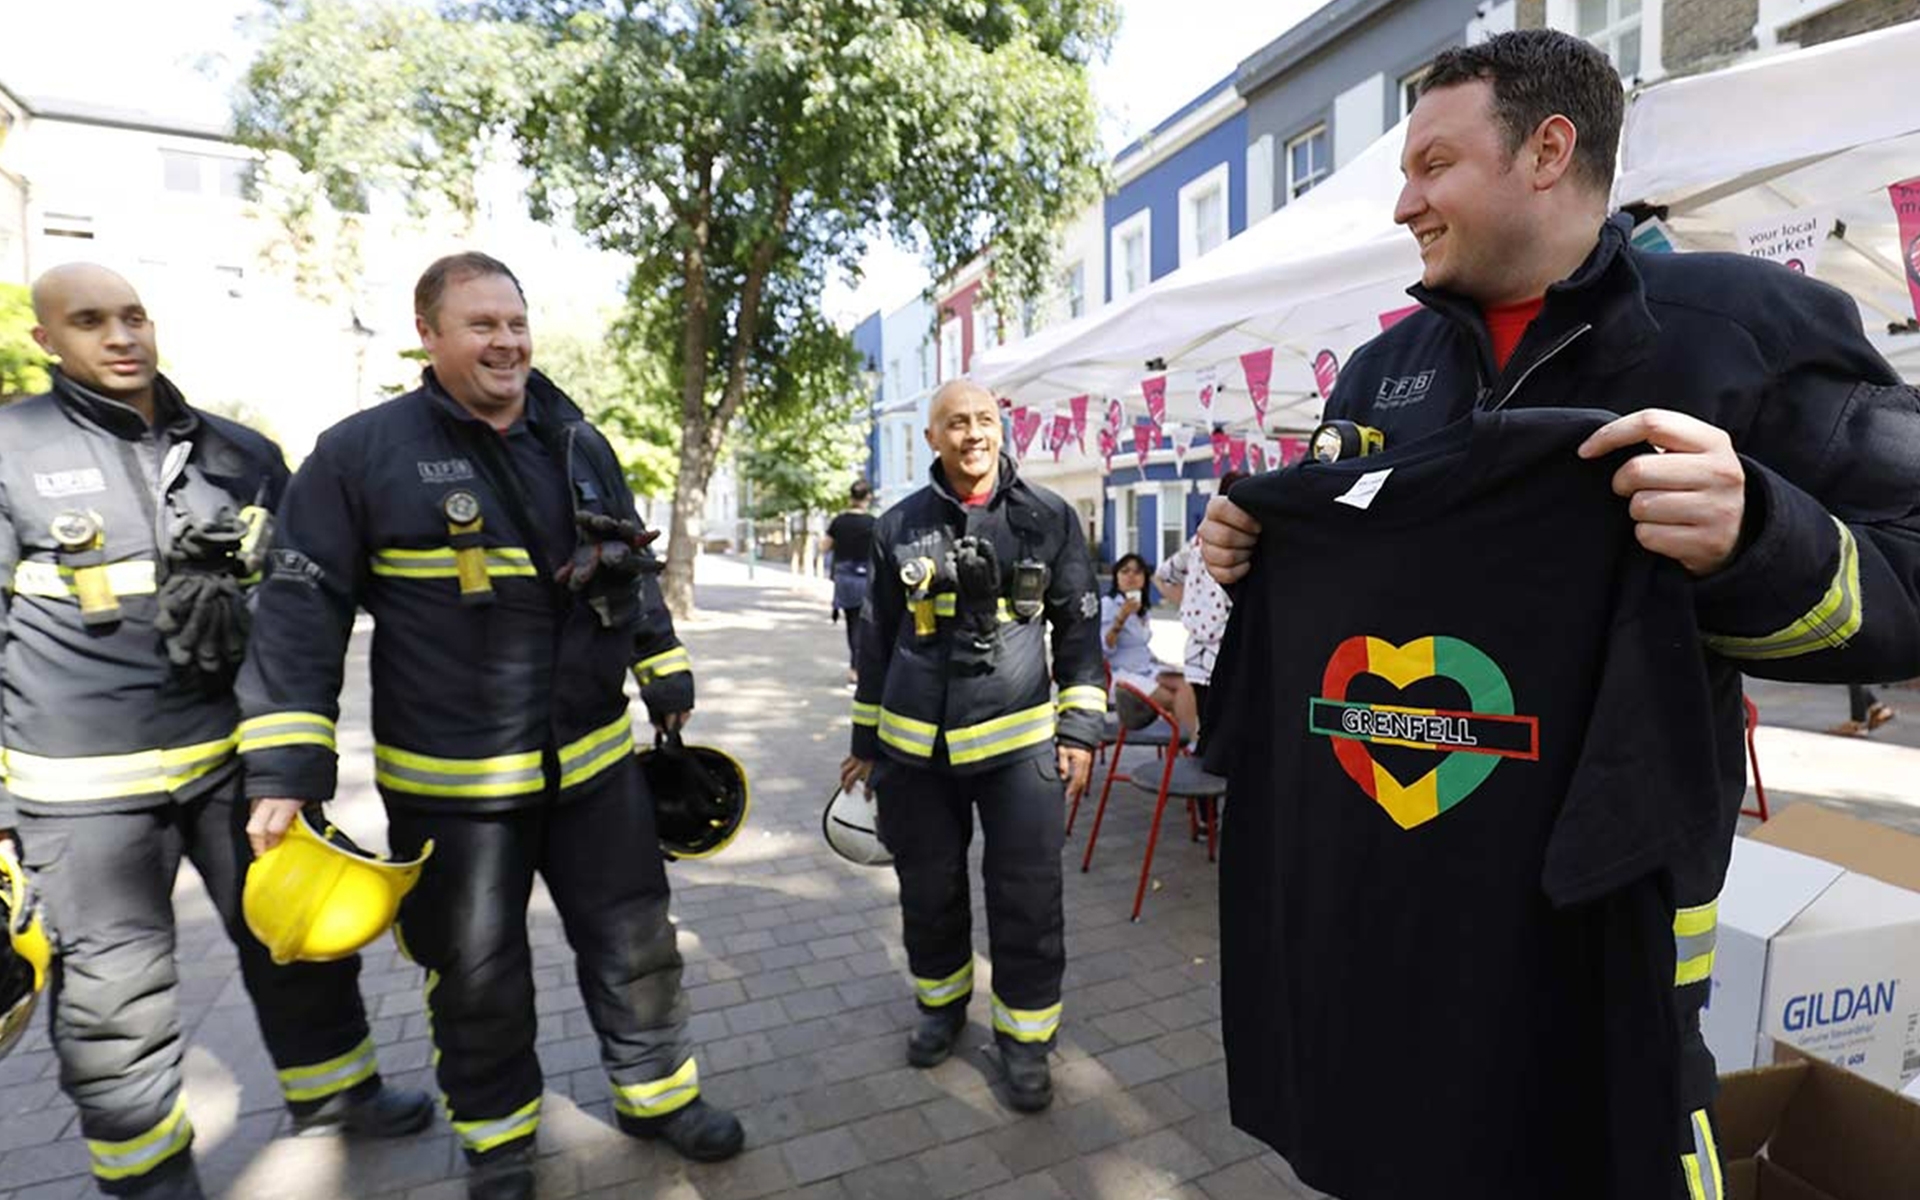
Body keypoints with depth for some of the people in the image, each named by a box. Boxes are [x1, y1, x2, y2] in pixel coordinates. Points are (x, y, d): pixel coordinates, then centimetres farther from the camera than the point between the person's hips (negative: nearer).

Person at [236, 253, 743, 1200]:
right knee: (477, 972, 15)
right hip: (449, 781, -3)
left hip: (592, 758, 4)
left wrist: (667, 675, 14)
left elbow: (633, 573, 14)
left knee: (634, 940, 14)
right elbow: (303, 609, -9)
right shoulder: (361, 451, -8)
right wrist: (286, 769, -12)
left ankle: (657, 1094, 37)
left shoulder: (580, 444, 5)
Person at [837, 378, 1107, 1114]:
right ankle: (941, 1003, 40)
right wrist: (866, 738, 12)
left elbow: (1079, 629, 5)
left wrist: (1080, 726, -1)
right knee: (928, 889, 14)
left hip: (1018, 740, -1)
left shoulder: (1049, 518, 1)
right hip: (914, 746, 2)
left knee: (1027, 899, 4)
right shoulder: (900, 526, 5)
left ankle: (1025, 1036, 26)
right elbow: (877, 638, 11)